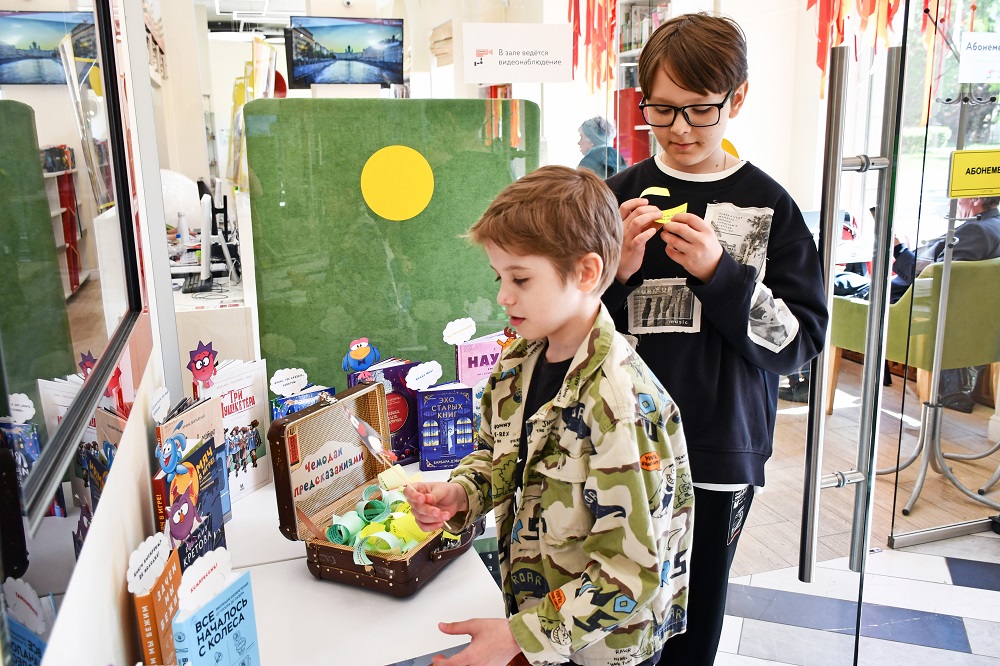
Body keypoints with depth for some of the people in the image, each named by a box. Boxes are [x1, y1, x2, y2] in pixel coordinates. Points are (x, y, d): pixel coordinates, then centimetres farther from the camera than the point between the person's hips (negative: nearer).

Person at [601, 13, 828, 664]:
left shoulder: (768, 206, -3)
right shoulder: (621, 195, 1)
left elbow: (801, 340, -4)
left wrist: (720, 273, -17)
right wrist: (617, 271, -15)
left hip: (721, 452, -1)